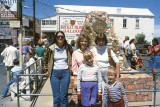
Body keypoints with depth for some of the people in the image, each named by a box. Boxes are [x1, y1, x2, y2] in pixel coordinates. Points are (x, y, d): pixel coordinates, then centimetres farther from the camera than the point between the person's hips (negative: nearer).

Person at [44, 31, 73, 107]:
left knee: (64, 96, 7)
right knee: (56, 97, 7)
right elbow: (46, 59, 14)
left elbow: (72, 59, 11)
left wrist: (71, 69, 4)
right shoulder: (51, 48, 0)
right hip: (54, 73, 0)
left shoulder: (68, 48, 1)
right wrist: (47, 70, 9)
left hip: (65, 73, 0)